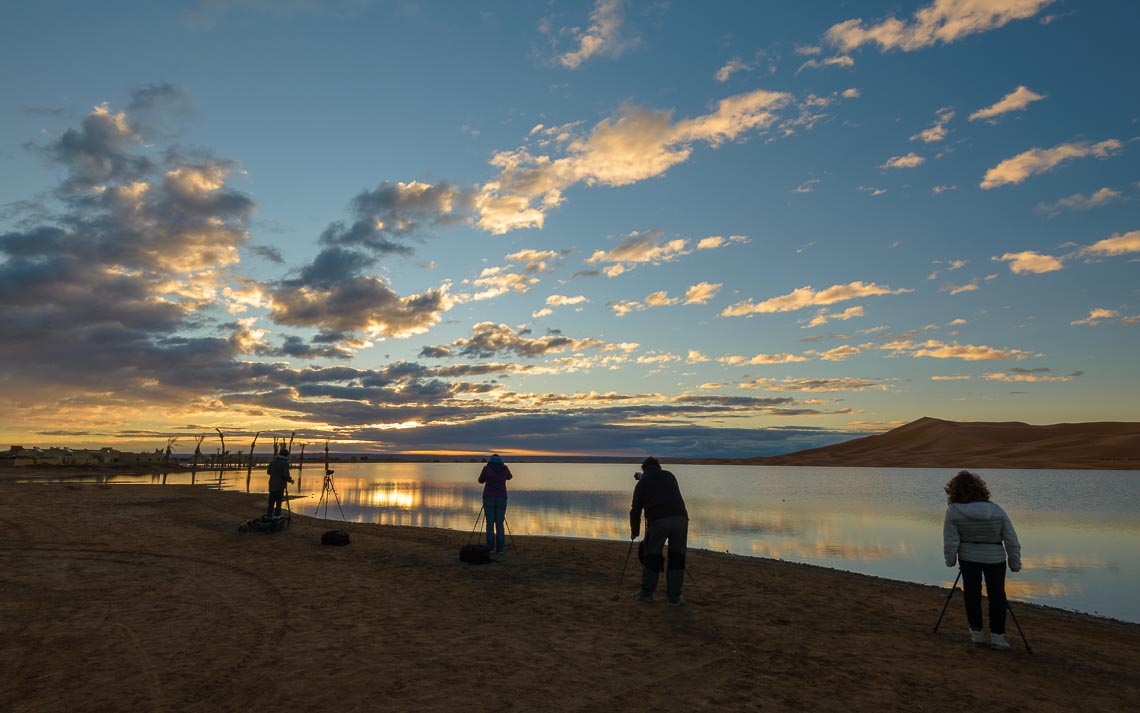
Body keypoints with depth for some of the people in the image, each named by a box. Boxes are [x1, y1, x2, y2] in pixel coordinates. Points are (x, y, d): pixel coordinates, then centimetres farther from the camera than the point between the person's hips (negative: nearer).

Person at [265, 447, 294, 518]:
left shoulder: (273, 462, 2)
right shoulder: (285, 463, -15)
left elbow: (268, 472, 14)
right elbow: (286, 476, -20)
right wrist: (291, 480, -1)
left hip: (272, 486, 5)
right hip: (280, 486, -5)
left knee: (271, 503, 15)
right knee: (278, 504, 1)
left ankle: (268, 517, 18)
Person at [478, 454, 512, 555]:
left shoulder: (486, 468, 0)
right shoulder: (504, 468, 6)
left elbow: (481, 480, 16)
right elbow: (509, 477, 29)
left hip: (489, 498, -1)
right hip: (501, 498, 1)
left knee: (490, 523, 4)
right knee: (499, 524, 6)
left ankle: (490, 548, 0)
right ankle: (499, 548, 2)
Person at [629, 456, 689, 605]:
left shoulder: (642, 483, 15)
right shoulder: (670, 476, 23)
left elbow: (635, 510, 16)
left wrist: (634, 532, 29)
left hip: (658, 521, -2)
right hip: (680, 519, 2)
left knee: (652, 556, 10)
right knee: (677, 556, 11)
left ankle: (646, 593, 19)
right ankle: (674, 596, 15)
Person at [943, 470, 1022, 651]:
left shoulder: (953, 511, -16)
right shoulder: (996, 510, -12)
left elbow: (950, 541, -12)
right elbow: (1011, 541, -7)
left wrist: (950, 560, 3)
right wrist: (1015, 563, 4)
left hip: (968, 558, 0)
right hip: (995, 558, 0)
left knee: (972, 594, 12)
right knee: (997, 596, 12)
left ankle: (976, 634, 20)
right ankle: (997, 637, 13)